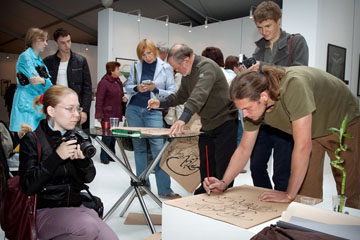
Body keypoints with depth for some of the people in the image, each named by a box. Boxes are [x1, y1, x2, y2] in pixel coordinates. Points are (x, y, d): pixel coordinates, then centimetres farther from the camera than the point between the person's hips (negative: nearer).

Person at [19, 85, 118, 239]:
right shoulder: (32, 140, -6)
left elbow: (88, 178, 6)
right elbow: (28, 187, -15)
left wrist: (83, 158, -14)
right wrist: (56, 157, -23)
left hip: (76, 206, 4)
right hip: (45, 211, -4)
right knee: (89, 227, -30)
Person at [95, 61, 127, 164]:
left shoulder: (118, 81, 13)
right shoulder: (103, 82, -11)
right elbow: (99, 99, -14)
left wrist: (124, 99, 4)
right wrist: (99, 115, -18)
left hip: (116, 114, 8)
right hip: (107, 114, -7)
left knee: (114, 135, 12)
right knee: (107, 135, -3)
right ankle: (104, 156, 9)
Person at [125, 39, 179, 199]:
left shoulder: (165, 68, 1)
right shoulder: (136, 66, 9)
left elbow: (172, 93, 0)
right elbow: (128, 87, 14)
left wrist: (155, 89, -16)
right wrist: (137, 88, -7)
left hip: (153, 111, -3)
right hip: (134, 109, 3)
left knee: (158, 147, -12)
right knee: (139, 146, 8)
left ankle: (164, 189, -5)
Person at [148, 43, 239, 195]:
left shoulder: (207, 66, -21)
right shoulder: (187, 74, 9)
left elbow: (199, 94, -37)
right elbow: (181, 96, 18)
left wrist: (183, 119, -48)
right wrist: (161, 103, 2)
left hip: (225, 123, -8)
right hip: (207, 125, 9)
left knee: (223, 170, -2)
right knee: (206, 169, 16)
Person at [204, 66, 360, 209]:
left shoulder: (293, 86, -42)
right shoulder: (253, 104, -20)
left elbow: (303, 146, -40)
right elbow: (244, 148, -9)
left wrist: (289, 195, -31)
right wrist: (223, 183, -17)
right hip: (310, 131, 5)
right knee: (306, 195, 2)